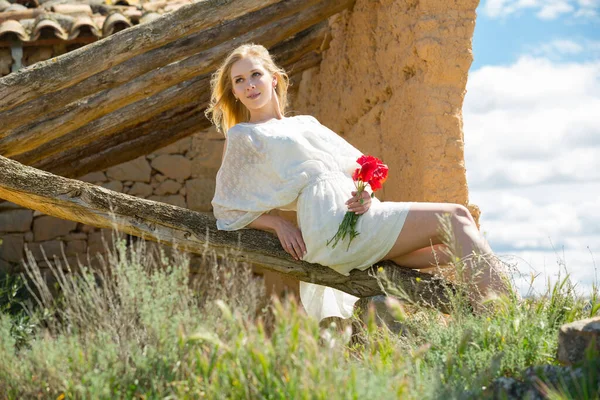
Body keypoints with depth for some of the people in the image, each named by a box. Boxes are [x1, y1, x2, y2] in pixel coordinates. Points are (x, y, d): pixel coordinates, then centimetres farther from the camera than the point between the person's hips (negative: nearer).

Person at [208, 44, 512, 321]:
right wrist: (279, 225, -4)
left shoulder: (306, 123, 27)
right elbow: (227, 209, 9)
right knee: (455, 216, -15)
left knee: (457, 242, -8)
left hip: (359, 214, 7)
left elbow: (357, 165, 23)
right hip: (332, 221, -7)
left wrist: (365, 192, -1)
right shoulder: (242, 136, 11)